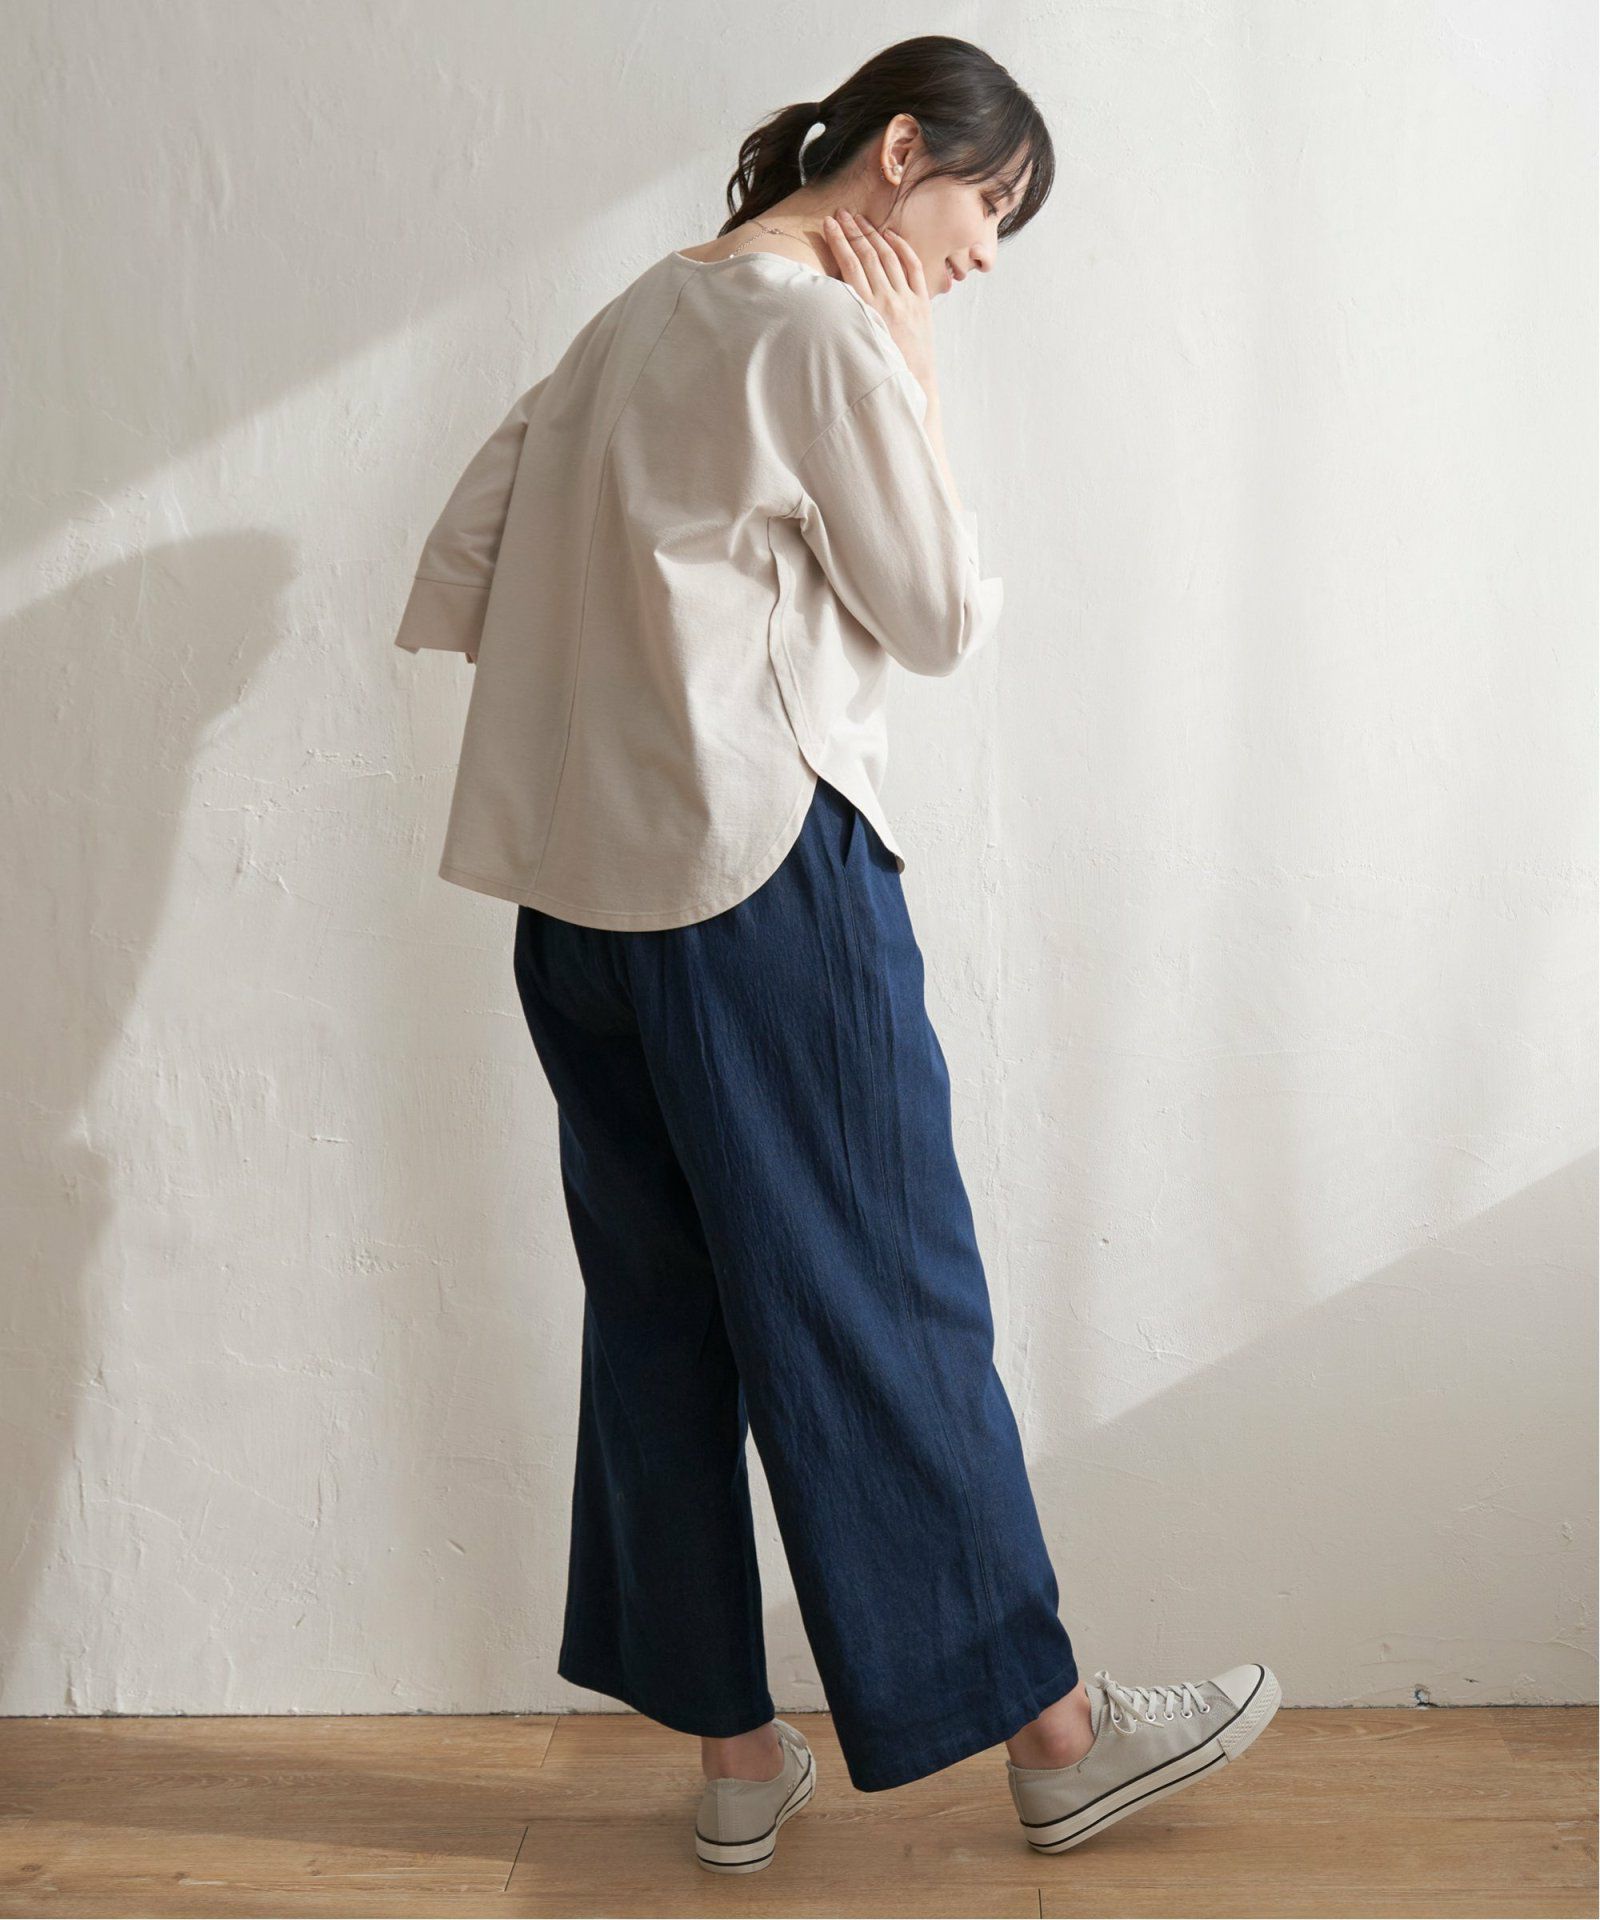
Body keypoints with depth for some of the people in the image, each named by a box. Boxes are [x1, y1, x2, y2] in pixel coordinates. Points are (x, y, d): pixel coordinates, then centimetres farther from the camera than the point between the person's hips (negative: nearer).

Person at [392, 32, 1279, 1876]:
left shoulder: (636, 318, 16)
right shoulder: (822, 332, -9)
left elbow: (453, 580, 15)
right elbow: (944, 616, -5)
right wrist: (915, 378, 2)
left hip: (576, 886, 8)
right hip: (761, 879, -8)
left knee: (659, 1311, 11)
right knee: (884, 1307, 1)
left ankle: (734, 1756, 21)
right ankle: (1052, 1734, 16)